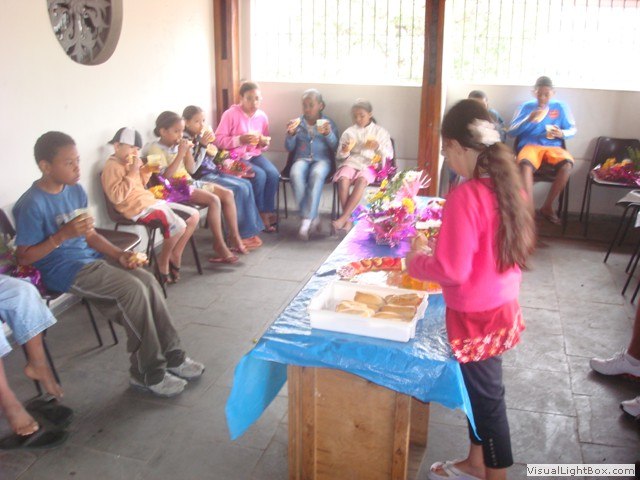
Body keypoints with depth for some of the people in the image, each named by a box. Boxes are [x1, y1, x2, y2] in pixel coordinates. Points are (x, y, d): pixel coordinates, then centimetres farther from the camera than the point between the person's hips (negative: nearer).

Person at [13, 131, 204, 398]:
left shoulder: (76, 190, 7)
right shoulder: (32, 205, -15)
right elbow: (24, 257, -13)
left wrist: (119, 254, 1)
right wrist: (63, 235, -22)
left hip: (90, 258, 7)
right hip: (63, 271, -7)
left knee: (148, 280, -12)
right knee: (132, 289, -24)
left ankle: (171, 355, -1)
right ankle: (148, 372, -10)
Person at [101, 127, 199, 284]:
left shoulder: (133, 162, 15)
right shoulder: (112, 166, -13)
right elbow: (116, 197, -24)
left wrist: (146, 172, 9)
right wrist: (131, 174, -21)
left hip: (151, 201, 10)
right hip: (138, 209, -10)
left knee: (194, 215, 5)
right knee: (178, 226, -26)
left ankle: (175, 255, 12)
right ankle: (163, 261, -2)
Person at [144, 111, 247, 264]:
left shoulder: (177, 145, 10)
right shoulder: (156, 149, -11)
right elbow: (166, 176, -21)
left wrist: (188, 151, -1)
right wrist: (180, 153, -20)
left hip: (189, 182, 8)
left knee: (227, 193, -3)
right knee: (214, 200, -27)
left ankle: (234, 237, 1)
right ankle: (219, 245, -20)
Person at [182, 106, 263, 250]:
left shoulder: (200, 136, 9)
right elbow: (192, 169, -23)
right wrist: (202, 145, -24)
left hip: (213, 172, 9)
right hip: (201, 178, -9)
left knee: (246, 184, -1)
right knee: (240, 189, -18)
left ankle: (249, 231, -1)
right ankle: (241, 234, -7)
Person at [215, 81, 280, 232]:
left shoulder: (262, 116, 5)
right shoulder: (231, 114, -10)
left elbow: (265, 142, 17)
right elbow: (219, 140, -13)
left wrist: (264, 142, -8)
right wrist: (240, 140, -24)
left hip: (255, 155, 5)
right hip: (236, 157, -5)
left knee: (273, 174, -23)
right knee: (259, 176, -28)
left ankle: (267, 212, -11)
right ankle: (260, 215, -10)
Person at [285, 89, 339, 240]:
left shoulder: (328, 123, 13)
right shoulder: (297, 122, 15)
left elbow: (335, 148, 4)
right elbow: (289, 148, 12)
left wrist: (329, 134, -15)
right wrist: (291, 134, -8)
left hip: (322, 159, -1)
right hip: (302, 159, 1)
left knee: (317, 175, -38)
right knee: (296, 175, -36)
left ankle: (307, 220, -35)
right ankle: (313, 217, -26)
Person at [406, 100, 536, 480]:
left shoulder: (465, 196, -26)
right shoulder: (509, 184, -1)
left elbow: (452, 270, -27)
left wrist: (417, 256, -8)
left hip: (476, 317, -8)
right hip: (503, 306, 8)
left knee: (486, 395, 9)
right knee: (478, 388, 23)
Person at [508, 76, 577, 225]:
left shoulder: (560, 107, 13)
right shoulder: (526, 106, 9)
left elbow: (572, 130, 14)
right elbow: (511, 131, 3)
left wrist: (561, 133, -9)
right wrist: (529, 120, -13)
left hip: (553, 147, 2)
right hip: (530, 146, -1)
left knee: (567, 163, -33)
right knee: (525, 164, -39)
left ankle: (547, 206, -17)